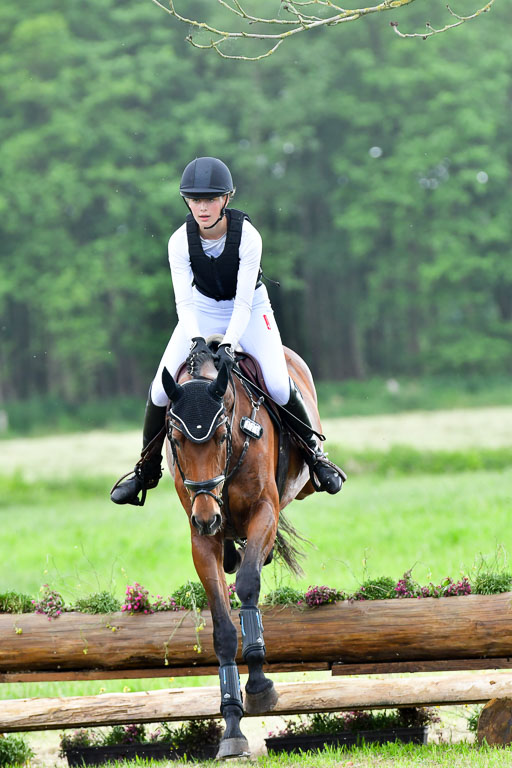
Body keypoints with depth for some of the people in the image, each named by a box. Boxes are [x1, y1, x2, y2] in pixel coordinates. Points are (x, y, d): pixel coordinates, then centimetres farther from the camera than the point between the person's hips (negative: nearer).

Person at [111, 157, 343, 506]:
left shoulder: (247, 236, -26)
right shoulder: (180, 241, -19)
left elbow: (243, 303, -26)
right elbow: (184, 301, -21)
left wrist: (229, 343, -40)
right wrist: (195, 339, -39)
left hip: (249, 311, -2)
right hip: (201, 312, 2)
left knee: (278, 386, -22)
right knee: (160, 389, -11)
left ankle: (314, 451, 3)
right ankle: (147, 470, 10)